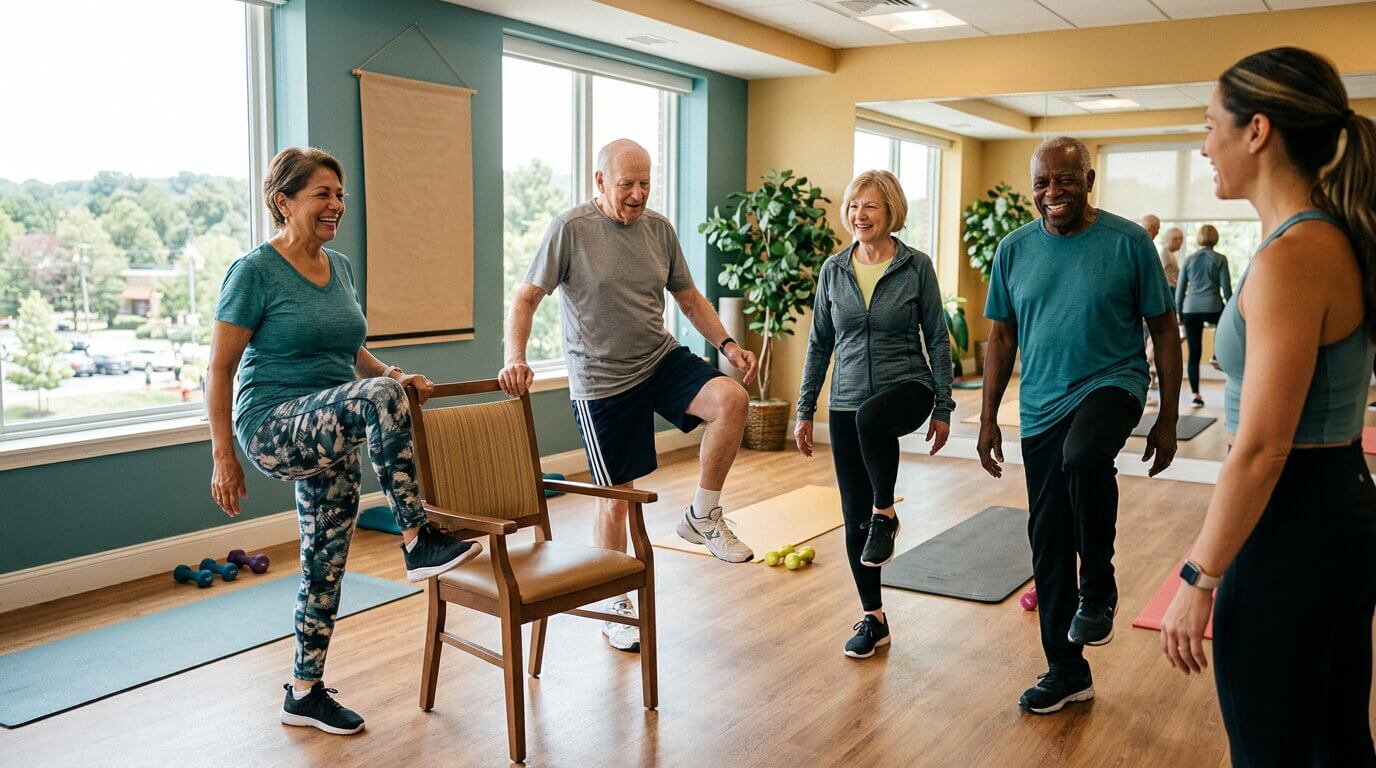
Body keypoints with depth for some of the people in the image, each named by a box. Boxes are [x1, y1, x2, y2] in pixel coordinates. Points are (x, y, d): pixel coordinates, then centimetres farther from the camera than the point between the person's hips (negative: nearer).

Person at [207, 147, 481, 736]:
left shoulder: (340, 267, 11)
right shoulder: (255, 272, -10)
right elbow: (220, 369, -9)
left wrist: (394, 375, 3)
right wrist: (224, 457, -12)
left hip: (330, 438, 7)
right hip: (275, 428, -7)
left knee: (325, 566, 11)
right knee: (376, 397, -34)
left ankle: (304, 694, 27)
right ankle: (418, 542, -26)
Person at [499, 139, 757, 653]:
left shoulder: (659, 229, 5)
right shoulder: (570, 228, -10)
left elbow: (689, 299, 13)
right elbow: (526, 298, -10)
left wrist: (727, 344, 1)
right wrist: (515, 359, -25)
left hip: (662, 360, 5)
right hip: (601, 382, -4)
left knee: (732, 399, -23)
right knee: (615, 498, 3)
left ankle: (702, 516, -3)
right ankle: (616, 607, 23)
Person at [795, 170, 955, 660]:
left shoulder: (916, 267, -4)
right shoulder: (834, 270, 4)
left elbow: (937, 339, 0)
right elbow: (820, 342, 8)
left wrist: (943, 407, -3)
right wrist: (805, 410, 7)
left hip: (905, 388, -4)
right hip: (846, 404, 4)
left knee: (871, 418, -41)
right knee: (853, 514, 5)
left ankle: (886, 514, -15)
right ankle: (873, 619, 21)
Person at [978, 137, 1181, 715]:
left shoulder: (1129, 242, -6)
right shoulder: (1015, 249, 3)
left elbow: (1164, 331, -2)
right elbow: (1002, 337, 10)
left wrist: (1167, 420, -4)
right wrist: (988, 418, 7)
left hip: (1111, 384, -4)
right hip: (1040, 408, 4)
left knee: (1083, 455, -38)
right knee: (1048, 539, 7)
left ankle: (1098, 587, -11)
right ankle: (1067, 671, 25)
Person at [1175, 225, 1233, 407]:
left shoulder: (1189, 260, 9)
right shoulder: (1220, 259, 1)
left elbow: (1180, 289, 9)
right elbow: (1226, 287, 0)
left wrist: (1178, 313, 16)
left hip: (1191, 309, 2)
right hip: (1213, 308, -2)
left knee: (1194, 354, 4)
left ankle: (1195, 394, 3)